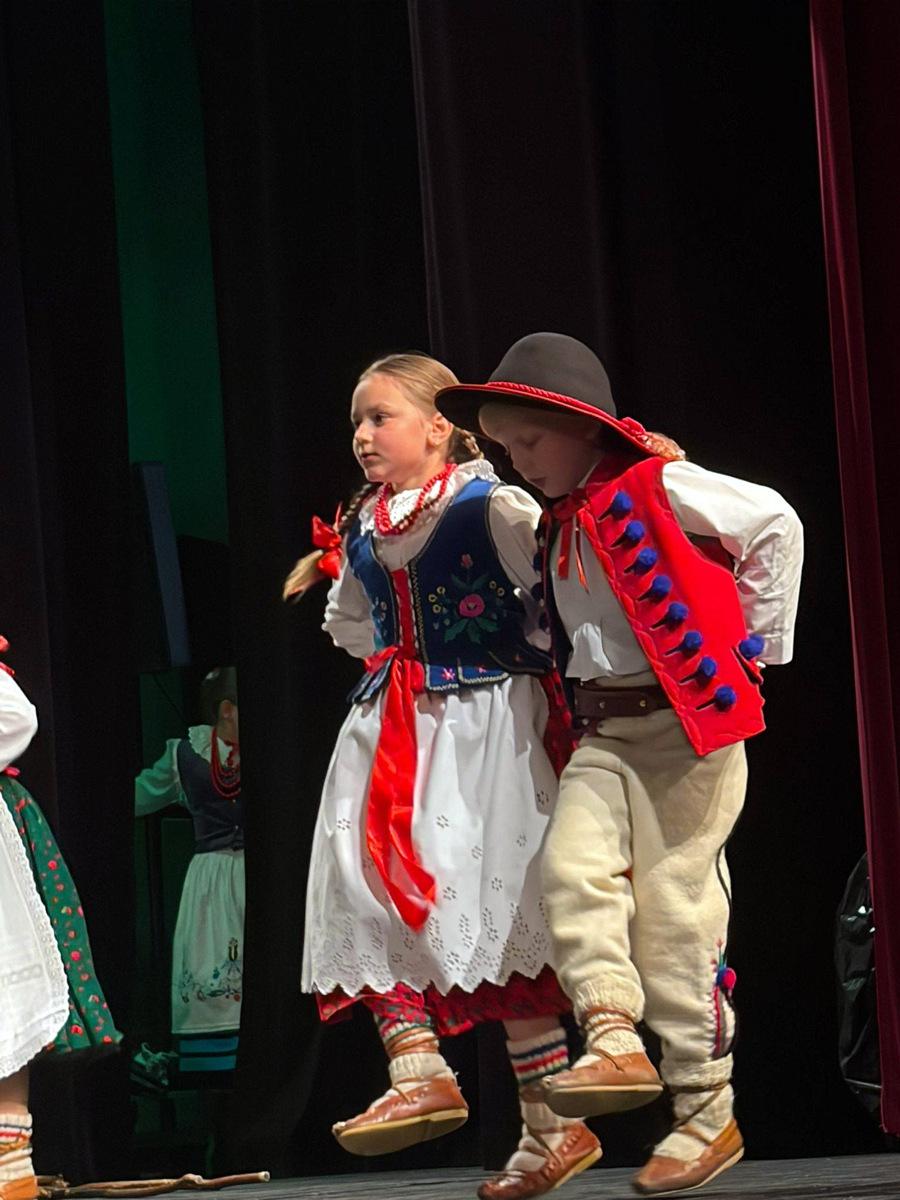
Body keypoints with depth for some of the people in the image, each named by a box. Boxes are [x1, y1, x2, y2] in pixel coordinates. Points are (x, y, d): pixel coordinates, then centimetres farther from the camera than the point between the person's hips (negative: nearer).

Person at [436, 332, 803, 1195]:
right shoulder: (558, 525, 16)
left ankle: (709, 1115, 0)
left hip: (684, 726, -7)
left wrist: (758, 644, -4)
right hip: (602, 733, 7)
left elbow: (775, 525, -9)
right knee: (572, 867, -18)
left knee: (673, 910, -7)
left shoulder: (656, 484, -7)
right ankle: (614, 1044, -22)